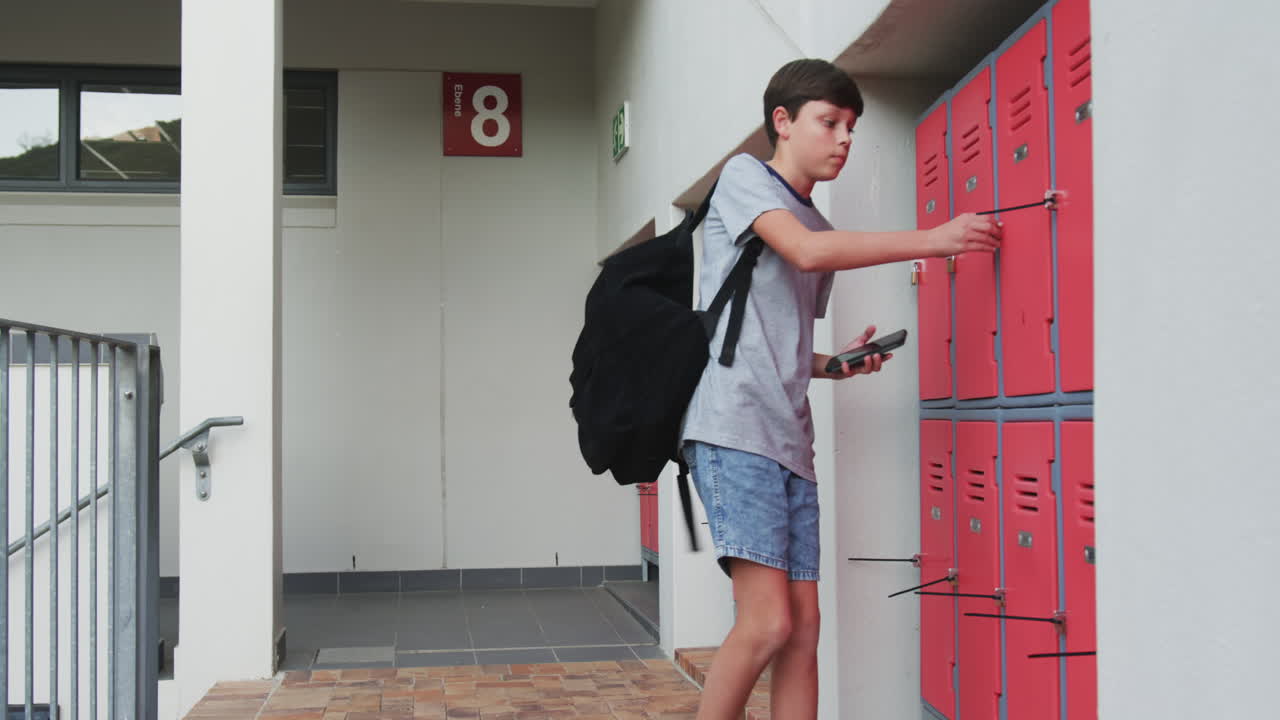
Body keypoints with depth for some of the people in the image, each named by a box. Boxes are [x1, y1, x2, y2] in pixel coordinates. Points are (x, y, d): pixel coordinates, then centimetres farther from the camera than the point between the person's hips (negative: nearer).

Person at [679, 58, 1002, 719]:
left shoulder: (822, 229, 25)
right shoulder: (743, 175, 4)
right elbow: (805, 251, -16)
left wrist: (835, 362, 9)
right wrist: (932, 239, -17)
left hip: (791, 440, 8)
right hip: (734, 429, -8)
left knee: (803, 628, 2)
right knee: (768, 622, -16)